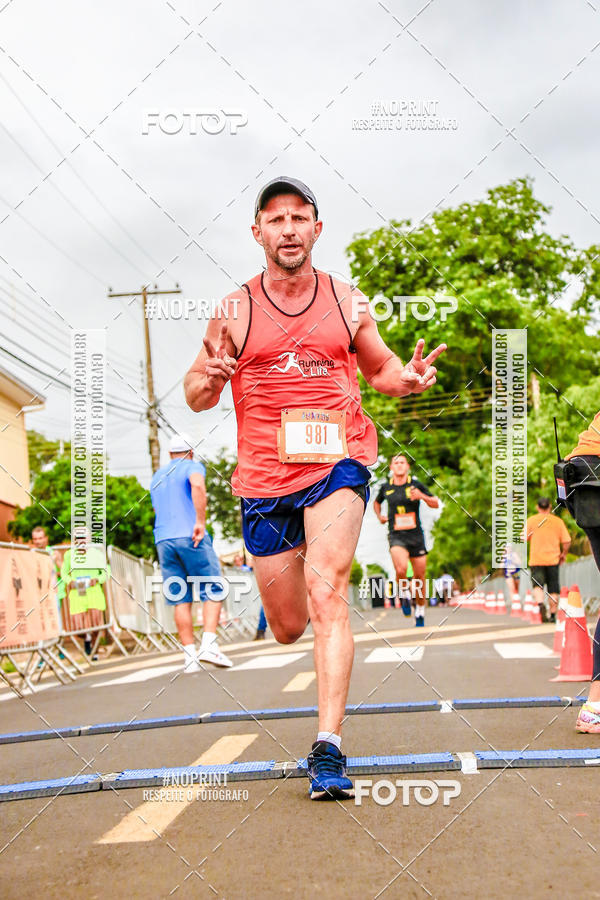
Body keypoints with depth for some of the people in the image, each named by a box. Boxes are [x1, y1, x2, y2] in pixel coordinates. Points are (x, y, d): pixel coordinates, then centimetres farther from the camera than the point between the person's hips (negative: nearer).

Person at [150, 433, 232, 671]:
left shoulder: (157, 477, 24)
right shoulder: (193, 466, 5)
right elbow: (198, 485, -18)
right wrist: (200, 522, -20)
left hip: (163, 540, 5)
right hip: (191, 536, -5)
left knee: (180, 600, 4)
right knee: (213, 591, 0)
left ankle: (190, 655, -2)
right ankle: (209, 645, -14)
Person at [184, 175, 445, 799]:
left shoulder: (347, 303, 6)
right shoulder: (235, 311, 3)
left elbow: (380, 367, 20)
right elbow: (195, 395, 8)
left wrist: (408, 378, -3)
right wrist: (209, 380, -17)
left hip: (338, 465, -1)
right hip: (264, 475, 1)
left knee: (326, 591, -21)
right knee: (288, 627, 8)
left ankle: (329, 748, -22)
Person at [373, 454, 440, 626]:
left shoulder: (416, 484, 0)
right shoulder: (385, 487, 5)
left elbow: (436, 504, 3)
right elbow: (376, 502, 27)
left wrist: (422, 496, -15)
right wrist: (379, 516, 9)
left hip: (416, 536, 1)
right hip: (396, 536, -1)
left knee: (419, 578, 5)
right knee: (401, 569, -27)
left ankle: (420, 612, 26)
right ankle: (404, 594, 3)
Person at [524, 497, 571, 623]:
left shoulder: (531, 520, 1)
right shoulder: (558, 521, 4)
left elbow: (523, 539, -5)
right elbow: (567, 541, 0)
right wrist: (563, 554, 15)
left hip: (536, 559, -1)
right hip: (553, 560, 1)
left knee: (538, 585, -5)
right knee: (553, 590, 8)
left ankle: (540, 604, -32)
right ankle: (553, 615, 10)